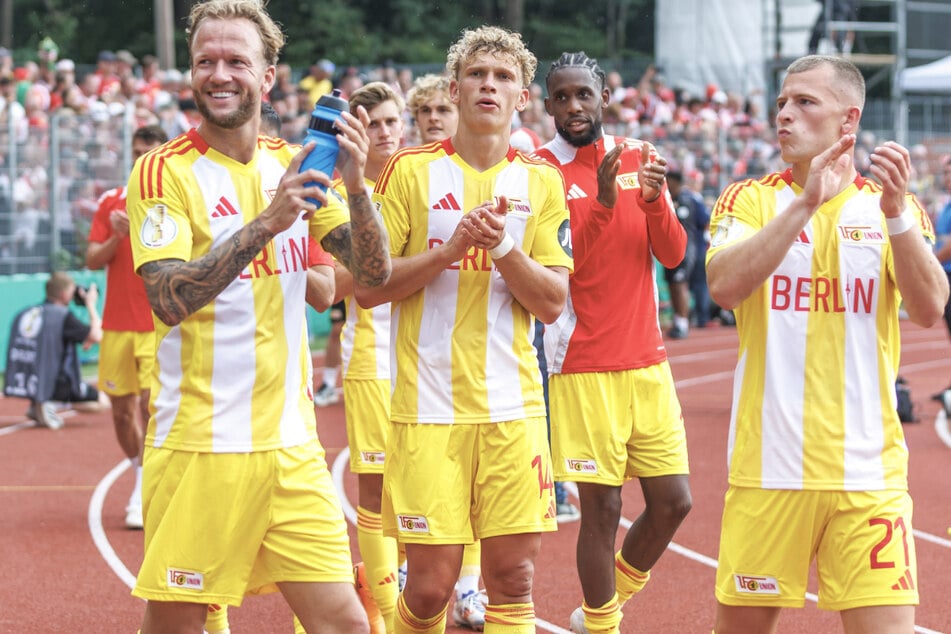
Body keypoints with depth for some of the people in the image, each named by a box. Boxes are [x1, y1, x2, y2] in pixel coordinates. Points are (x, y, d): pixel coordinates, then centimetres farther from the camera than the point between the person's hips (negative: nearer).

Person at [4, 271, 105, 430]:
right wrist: (91, 305, 5)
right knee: (101, 399, 10)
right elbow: (97, 336, -9)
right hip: (54, 384, -7)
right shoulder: (63, 315, -9)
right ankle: (47, 404, -11)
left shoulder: (23, 314, 10)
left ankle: (35, 406, 12)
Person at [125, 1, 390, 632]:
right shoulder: (163, 171, -6)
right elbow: (170, 299, -18)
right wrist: (266, 223, -26)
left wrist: (356, 184, -12)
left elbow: (374, 271, 4)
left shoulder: (295, 166, 10)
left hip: (292, 443, 5)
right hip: (198, 444, -4)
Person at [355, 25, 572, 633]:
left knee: (513, 579, 0)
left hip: (513, 409, 2)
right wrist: (451, 249, -13)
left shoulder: (540, 182, 9)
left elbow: (552, 303, 4)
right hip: (428, 406, -2)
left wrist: (503, 246, -13)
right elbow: (367, 285, -1)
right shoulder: (410, 170, 2)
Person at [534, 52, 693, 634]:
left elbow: (672, 255, 3)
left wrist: (654, 198, -16)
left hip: (648, 361, 5)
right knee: (602, 506, -5)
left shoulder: (639, 158, 9)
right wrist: (602, 201, -25)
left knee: (673, 502, 5)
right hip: (584, 367, -5)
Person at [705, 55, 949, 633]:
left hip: (868, 471, 0)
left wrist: (895, 213, -19)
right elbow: (724, 285, -14)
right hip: (768, 466, 0)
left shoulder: (898, 208, 8)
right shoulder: (749, 199, 5)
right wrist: (806, 202, -20)